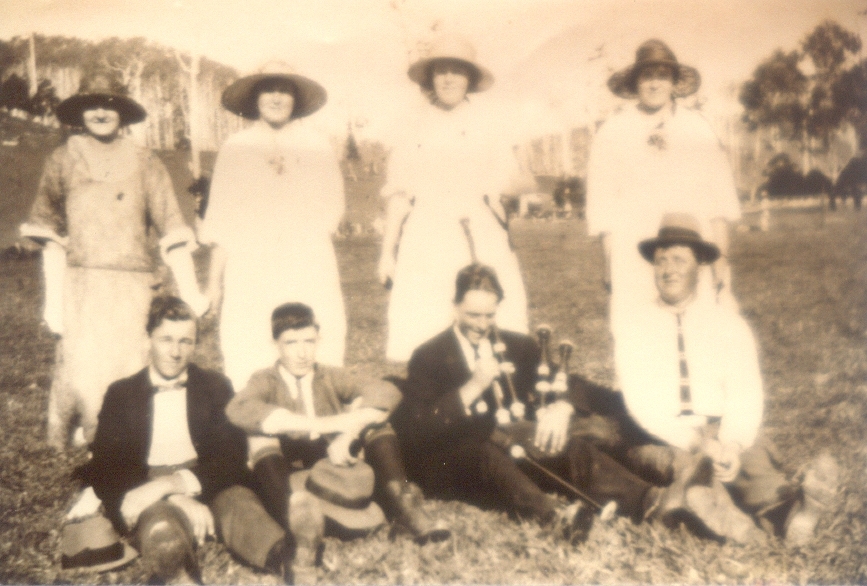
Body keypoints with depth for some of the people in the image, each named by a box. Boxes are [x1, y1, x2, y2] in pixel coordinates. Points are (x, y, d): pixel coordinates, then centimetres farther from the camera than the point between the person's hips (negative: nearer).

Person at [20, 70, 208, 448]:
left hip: (131, 287, 0)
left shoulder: (144, 164, 5)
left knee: (125, 372, 0)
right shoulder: (63, 161, 7)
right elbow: (50, 234, 6)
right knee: (80, 370, -6)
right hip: (80, 285, 0)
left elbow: (172, 229, 0)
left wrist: (190, 291, -8)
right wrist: (53, 298, 0)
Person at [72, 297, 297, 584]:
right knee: (162, 532, -40)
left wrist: (170, 484, -18)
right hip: (151, 498, 0)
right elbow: (104, 470, 2)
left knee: (241, 504, -38)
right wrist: (180, 503, -17)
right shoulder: (121, 395, 15)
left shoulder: (215, 386, 16)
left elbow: (230, 459, 4)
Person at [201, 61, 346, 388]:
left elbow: (331, 208, 13)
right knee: (246, 358, -7)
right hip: (249, 269, 0)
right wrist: (215, 275, 8)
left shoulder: (317, 144, 14)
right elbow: (221, 219, 13)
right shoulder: (235, 148, 13)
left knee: (316, 357, -10)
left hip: (307, 266, 0)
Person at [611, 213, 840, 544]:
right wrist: (696, 442, -23)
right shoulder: (635, 328, 5)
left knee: (754, 452, -31)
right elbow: (642, 402, -7)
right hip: (663, 438, -1)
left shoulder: (727, 323, 9)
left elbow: (744, 395, -2)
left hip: (723, 431, 2)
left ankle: (782, 510, -59)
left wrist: (731, 446, -24)